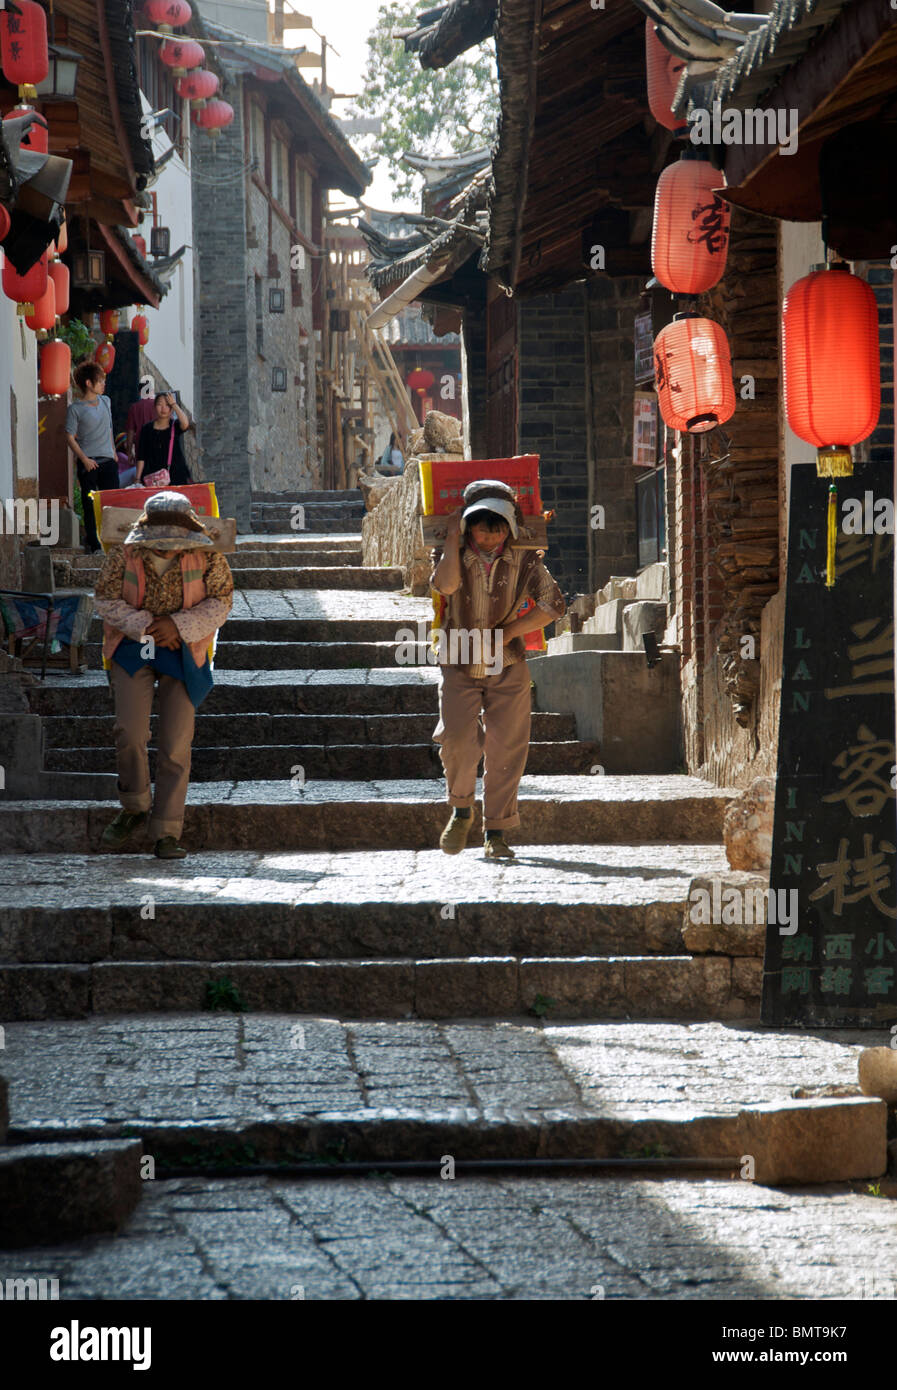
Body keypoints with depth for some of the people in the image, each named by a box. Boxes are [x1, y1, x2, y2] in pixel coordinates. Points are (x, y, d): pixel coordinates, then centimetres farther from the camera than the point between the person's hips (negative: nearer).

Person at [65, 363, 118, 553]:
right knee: (90, 505, -1)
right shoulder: (75, 409, -4)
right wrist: (84, 459, -14)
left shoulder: (105, 402, 13)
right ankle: (93, 544, 7)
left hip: (108, 460, 5)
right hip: (88, 462, -5)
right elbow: (70, 437, -5)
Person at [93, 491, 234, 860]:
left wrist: (179, 625, -19)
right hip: (133, 649, 0)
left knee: (175, 744, -5)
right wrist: (144, 624, -17)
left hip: (184, 653, 0)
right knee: (129, 732, -15)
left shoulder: (207, 556, -9)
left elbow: (221, 601, -5)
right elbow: (105, 599, -4)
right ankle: (134, 808, 10)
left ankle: (166, 834, 2)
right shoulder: (124, 553, -9)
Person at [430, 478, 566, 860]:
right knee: (457, 738, -17)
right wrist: (453, 536, -18)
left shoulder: (525, 561, -1)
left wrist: (509, 631, -8)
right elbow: (445, 585, -25)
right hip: (459, 667, -1)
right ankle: (461, 810, 9)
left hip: (507, 668, 1)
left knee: (506, 749, -2)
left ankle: (496, 833, 8)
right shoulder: (456, 556, -3)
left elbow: (553, 605, 1)